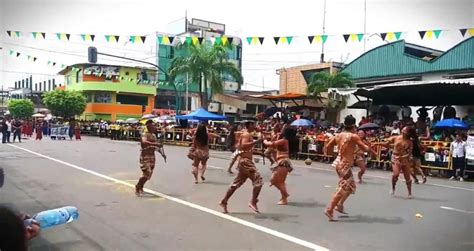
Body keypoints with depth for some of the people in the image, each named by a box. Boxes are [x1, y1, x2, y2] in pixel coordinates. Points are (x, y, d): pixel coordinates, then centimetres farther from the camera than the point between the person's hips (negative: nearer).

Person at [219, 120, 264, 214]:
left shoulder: (246, 134, 18)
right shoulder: (246, 134, -12)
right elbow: (243, 145, -30)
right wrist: (256, 141, -35)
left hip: (245, 161, 10)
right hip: (246, 161, -10)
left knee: (236, 183, 13)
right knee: (258, 180, -11)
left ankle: (224, 202, 16)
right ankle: (253, 202, -9)